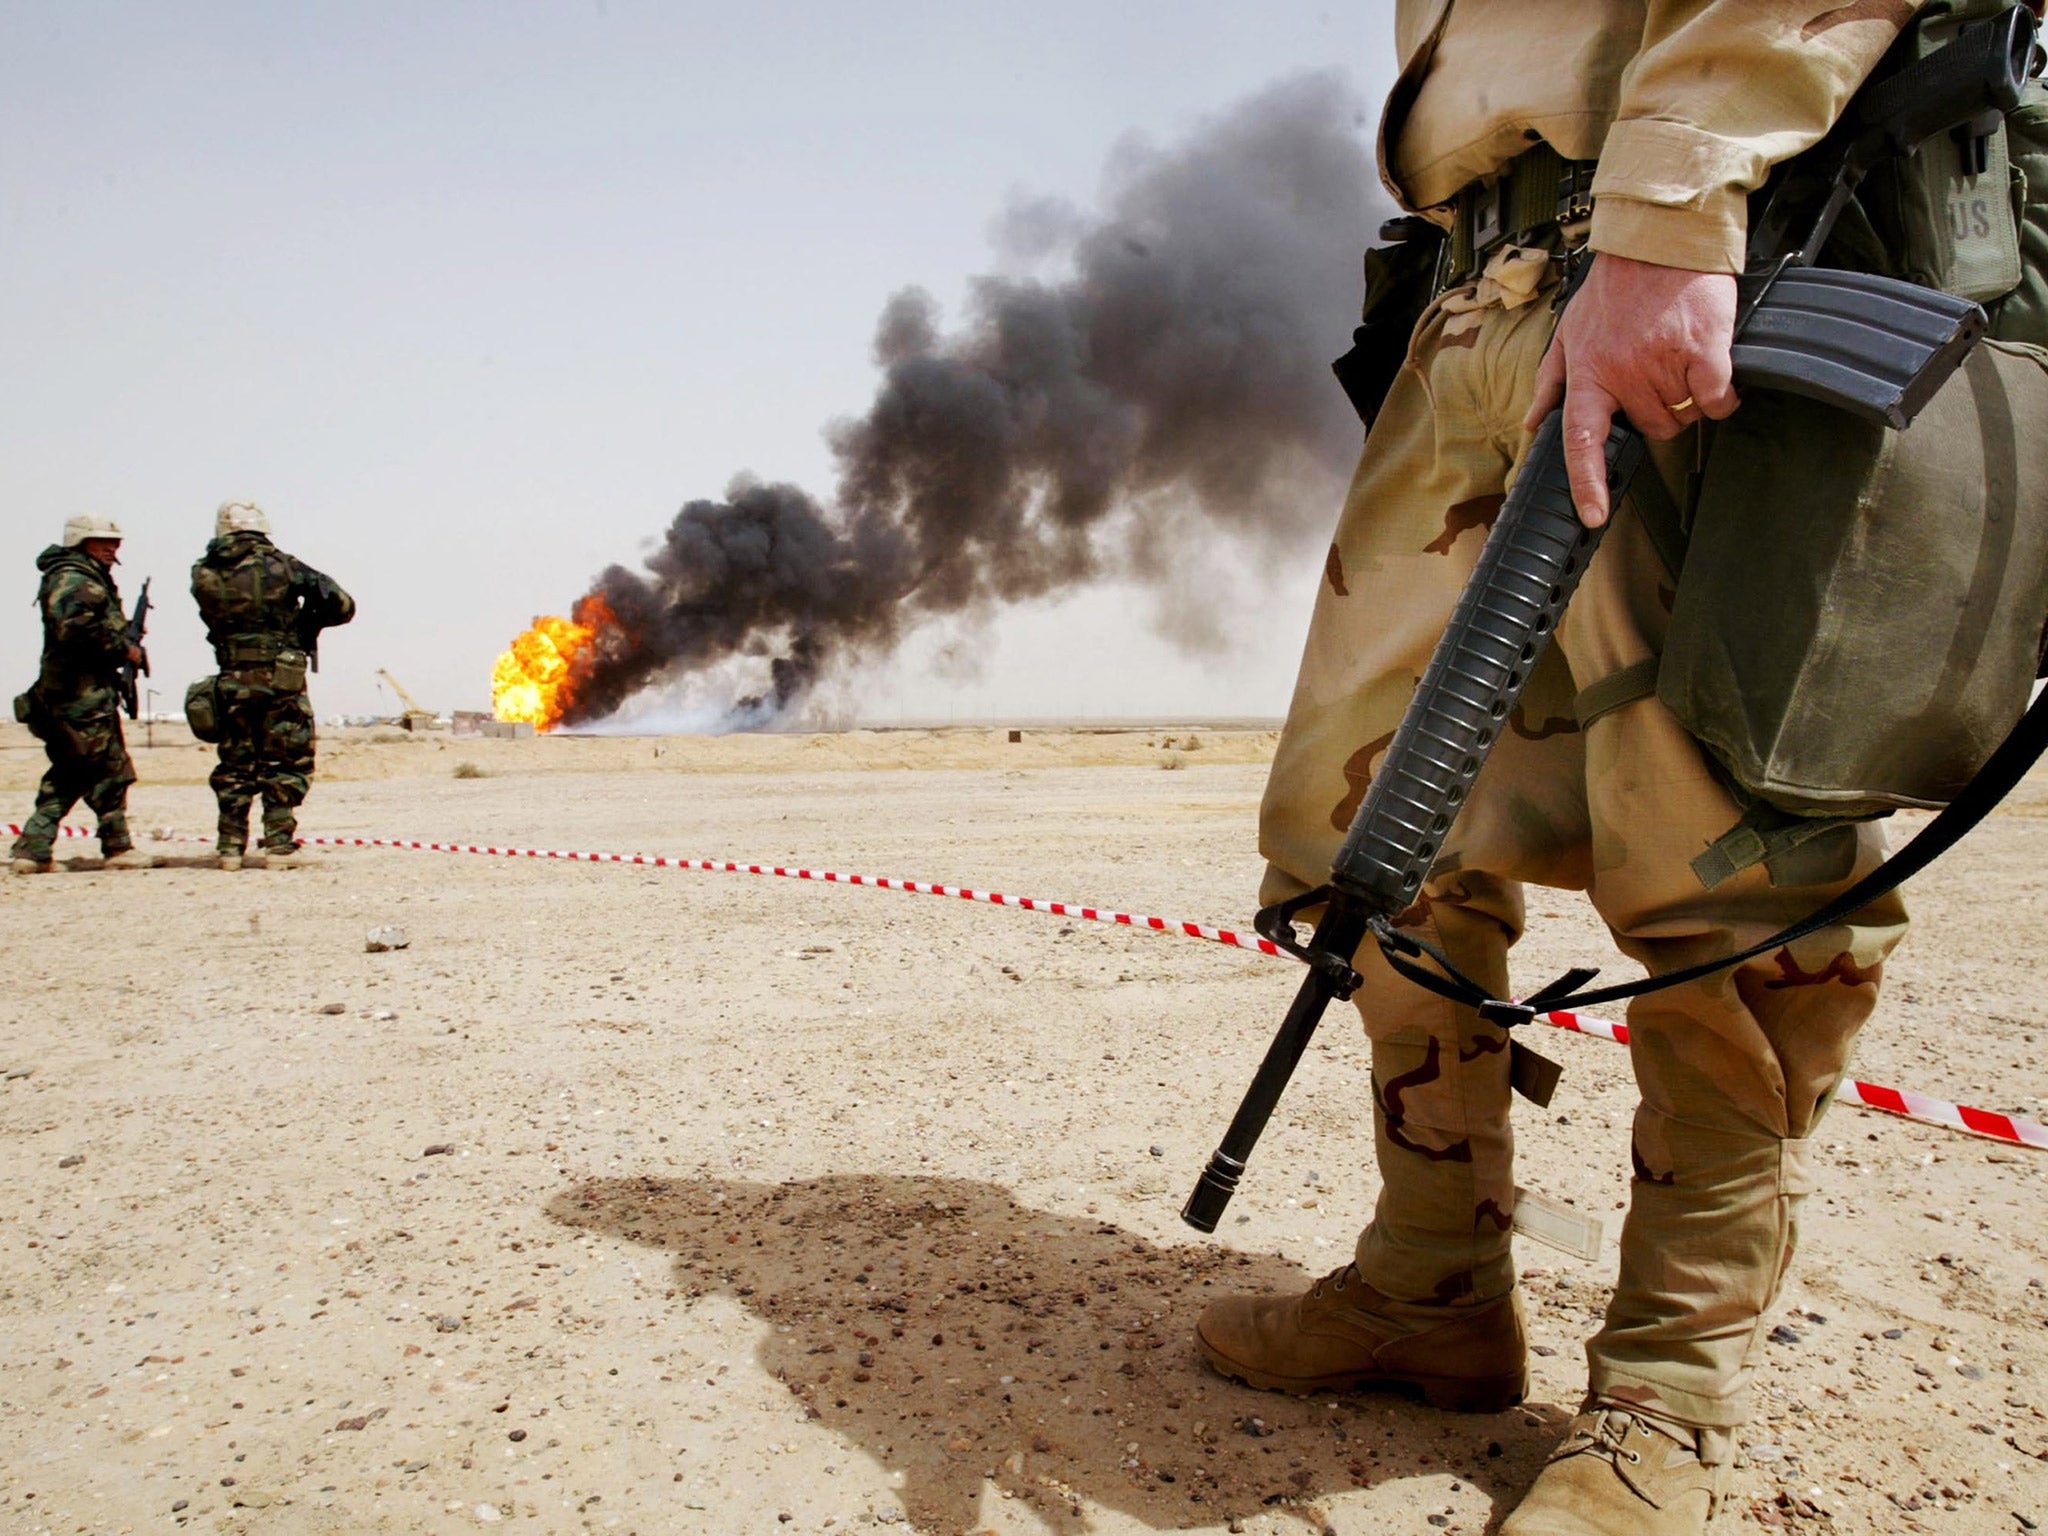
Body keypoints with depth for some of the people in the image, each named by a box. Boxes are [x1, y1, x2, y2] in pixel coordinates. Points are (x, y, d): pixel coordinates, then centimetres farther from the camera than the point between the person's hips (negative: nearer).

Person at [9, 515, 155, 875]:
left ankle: (33, 849, 11)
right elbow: (77, 627, -26)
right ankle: (118, 847, 3)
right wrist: (124, 648, -18)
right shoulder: (72, 580, -10)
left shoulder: (91, 579, 22)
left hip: (69, 695, 10)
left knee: (68, 774, 11)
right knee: (109, 768, -3)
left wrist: (125, 647, 6)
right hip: (83, 695, -10)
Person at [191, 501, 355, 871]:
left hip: (232, 683, 3)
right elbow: (342, 605, -5)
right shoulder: (281, 566, -6)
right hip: (281, 681, -3)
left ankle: (230, 846, 12)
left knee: (234, 768, 12)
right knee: (285, 764, 6)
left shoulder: (204, 576, 3)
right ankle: (278, 842, 2)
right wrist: (311, 620, 12)